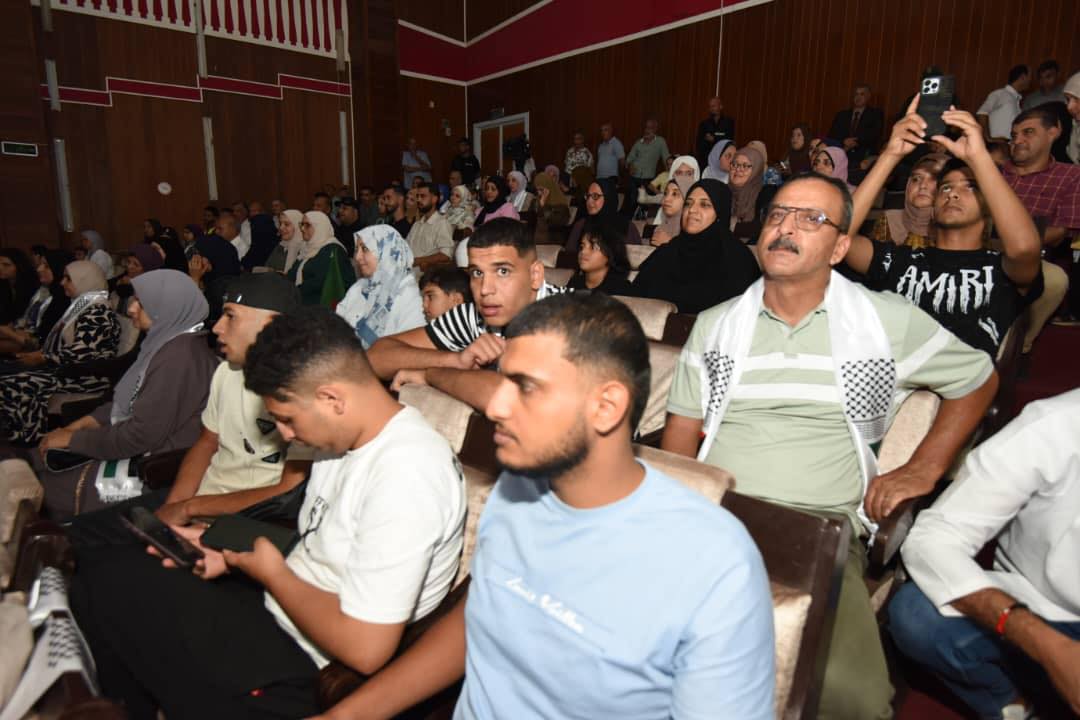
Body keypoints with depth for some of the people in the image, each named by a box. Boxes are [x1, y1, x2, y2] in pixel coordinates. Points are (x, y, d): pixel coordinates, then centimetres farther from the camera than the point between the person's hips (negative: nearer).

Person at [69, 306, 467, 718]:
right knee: (103, 566, 9)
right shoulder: (347, 438, 2)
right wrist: (233, 550, 1)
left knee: (107, 580, -4)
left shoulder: (406, 474, -29)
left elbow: (365, 648, -27)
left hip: (296, 672, -9)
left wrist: (271, 572, -15)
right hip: (279, 603, 9)